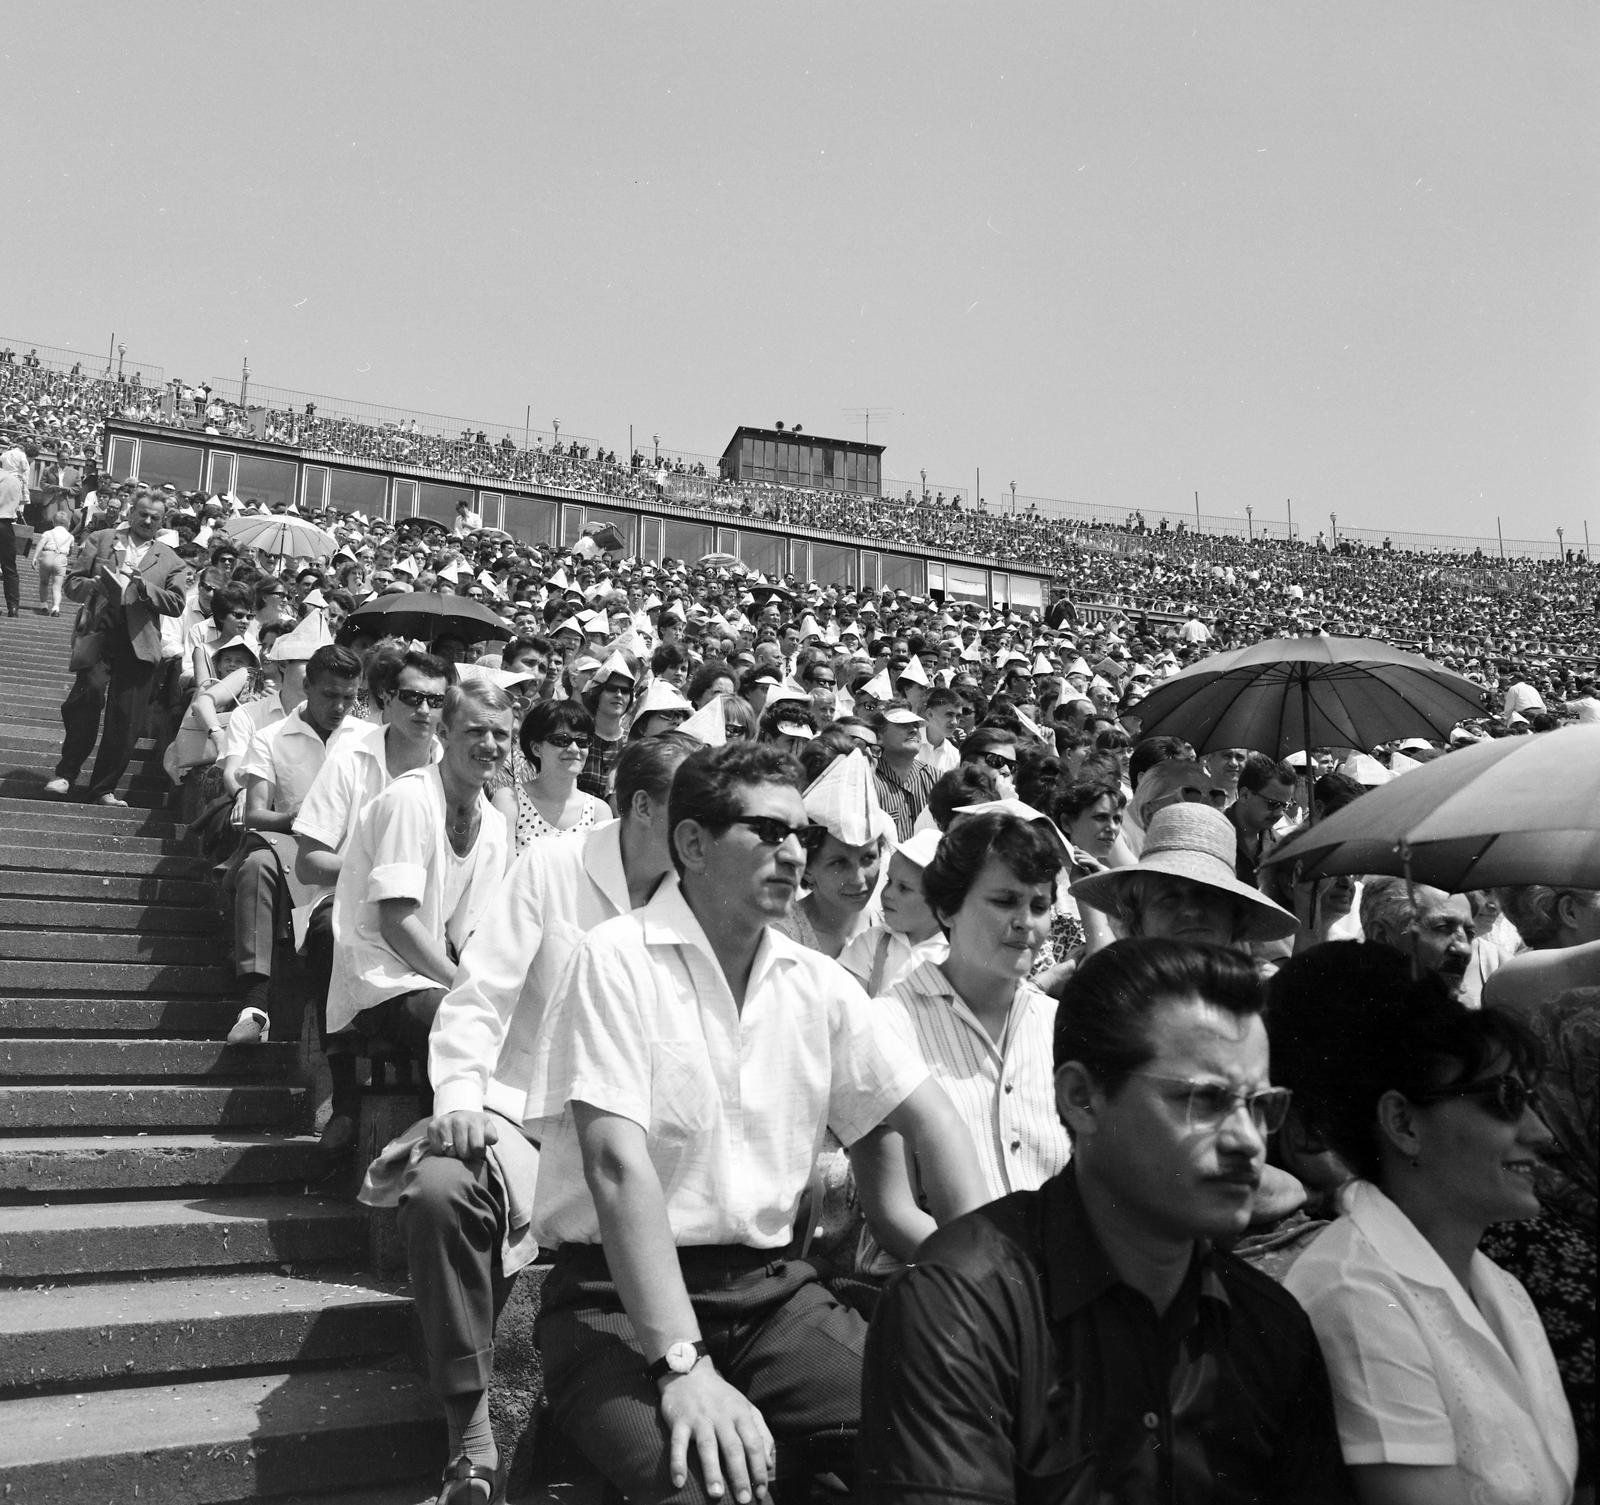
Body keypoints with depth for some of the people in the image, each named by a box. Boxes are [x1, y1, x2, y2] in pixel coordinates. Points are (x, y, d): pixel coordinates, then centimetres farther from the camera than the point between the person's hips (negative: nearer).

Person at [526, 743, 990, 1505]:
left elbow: (930, 1121, 7)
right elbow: (619, 1163, -19)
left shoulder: (819, 984, 6)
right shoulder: (619, 961, -11)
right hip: (619, 1295, -5)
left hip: (771, 1286, 5)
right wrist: (682, 1364, -26)